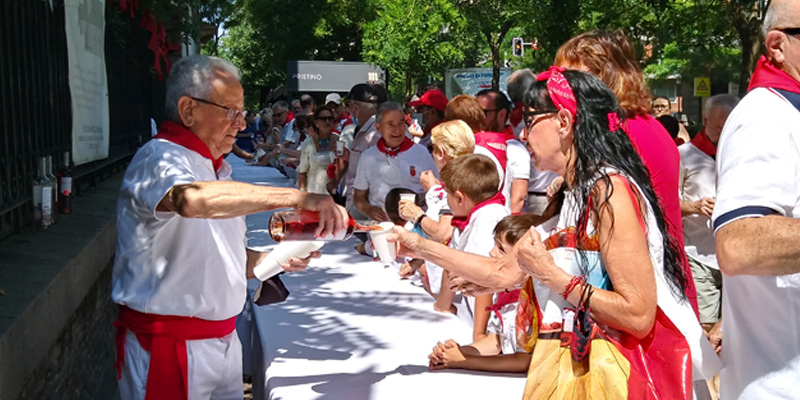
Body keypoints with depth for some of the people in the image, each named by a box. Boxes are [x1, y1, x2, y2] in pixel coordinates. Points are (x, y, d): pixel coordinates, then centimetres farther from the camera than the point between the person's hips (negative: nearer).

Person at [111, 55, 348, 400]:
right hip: (168, 346, -8)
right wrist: (296, 197, -39)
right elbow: (192, 200, -40)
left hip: (224, 339, 8)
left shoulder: (216, 170, 16)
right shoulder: (159, 159, -16)